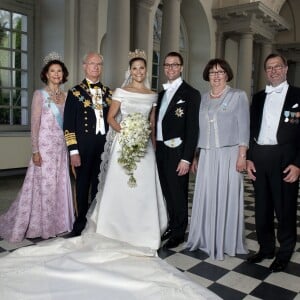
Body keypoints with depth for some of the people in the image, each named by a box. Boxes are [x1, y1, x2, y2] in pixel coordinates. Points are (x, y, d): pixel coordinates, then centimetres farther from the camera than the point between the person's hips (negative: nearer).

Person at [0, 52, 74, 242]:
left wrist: (70, 147, 9)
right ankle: (37, 227, 15)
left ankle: (55, 223, 23)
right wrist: (35, 151, -14)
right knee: (43, 185, 0)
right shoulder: (40, 94, -5)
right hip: (45, 146, -5)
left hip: (61, 147, 5)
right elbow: (35, 124, -9)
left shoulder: (65, 96, 11)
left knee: (59, 185, 10)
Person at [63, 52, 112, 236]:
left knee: (100, 186, 12)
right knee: (83, 186, 8)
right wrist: (73, 151, -11)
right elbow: (69, 124, -5)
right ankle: (81, 224, 23)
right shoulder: (75, 92, -1)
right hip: (84, 146, -3)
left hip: (105, 145, 3)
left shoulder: (109, 92, 10)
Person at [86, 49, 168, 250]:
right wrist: (125, 132, -14)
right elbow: (110, 118, 0)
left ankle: (142, 232, 19)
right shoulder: (121, 92, 2)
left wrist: (147, 136, 1)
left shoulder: (153, 95, 10)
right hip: (123, 144, -2)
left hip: (144, 145, 3)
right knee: (120, 187, 1)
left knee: (144, 188, 3)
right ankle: (118, 230, 17)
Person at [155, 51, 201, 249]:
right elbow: (159, 123, 14)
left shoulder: (191, 94, -8)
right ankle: (171, 226, 33)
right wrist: (156, 148, 7)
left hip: (177, 152, -6)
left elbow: (192, 128, -13)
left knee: (178, 194, 5)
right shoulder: (162, 93, 14)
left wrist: (186, 158, -17)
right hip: (161, 150, 6)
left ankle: (179, 233, 22)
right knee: (167, 192, 16)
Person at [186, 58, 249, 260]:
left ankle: (228, 241, 18)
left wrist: (242, 155, -11)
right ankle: (206, 238, 23)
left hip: (229, 154, -4)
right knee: (205, 197, 7)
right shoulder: (204, 99, 13)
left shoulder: (238, 96, 1)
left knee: (227, 197, 2)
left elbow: (243, 128, -4)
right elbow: (200, 128, 14)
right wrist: (195, 156, 11)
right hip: (206, 156, 4)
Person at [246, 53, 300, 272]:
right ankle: (266, 248, 30)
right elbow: (252, 129, 13)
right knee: (262, 207, 13)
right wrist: (249, 158, 4)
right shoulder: (258, 97, 14)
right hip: (259, 158, 4)